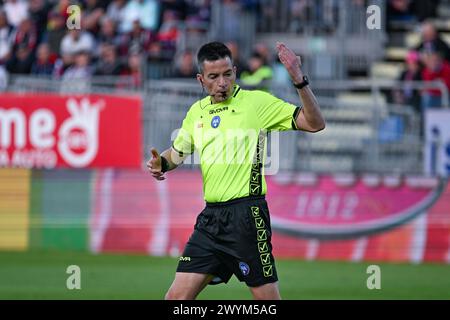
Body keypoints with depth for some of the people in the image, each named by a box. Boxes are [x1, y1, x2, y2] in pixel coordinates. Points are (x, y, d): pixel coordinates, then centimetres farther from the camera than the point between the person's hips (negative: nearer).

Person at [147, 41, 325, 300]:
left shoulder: (257, 102, -3)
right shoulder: (197, 111, 14)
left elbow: (315, 123, -7)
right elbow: (177, 152, 29)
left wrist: (299, 80, -20)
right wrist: (161, 163, 6)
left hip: (247, 215, -5)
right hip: (210, 217, 6)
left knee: (267, 298, -5)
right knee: (177, 297, 0)